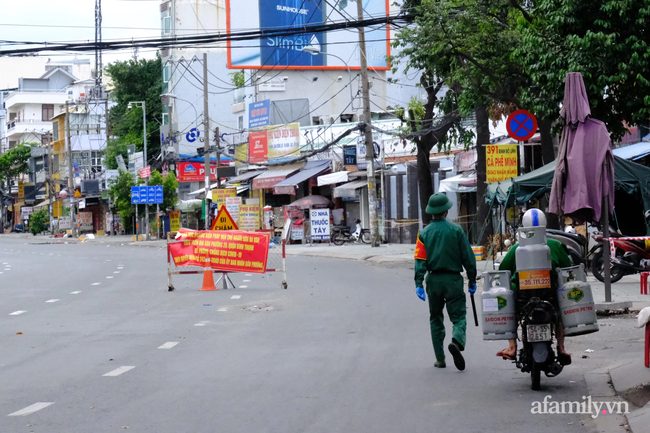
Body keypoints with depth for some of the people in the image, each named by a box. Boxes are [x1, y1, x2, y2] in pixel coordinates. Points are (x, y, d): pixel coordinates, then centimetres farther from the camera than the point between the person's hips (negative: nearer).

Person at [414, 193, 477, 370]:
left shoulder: (424, 233, 2)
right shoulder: (456, 230, -3)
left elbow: (420, 260, -6)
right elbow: (468, 257, -4)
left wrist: (419, 284, -9)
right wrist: (472, 281, 3)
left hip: (433, 280, 3)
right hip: (453, 279, -2)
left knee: (436, 319, 14)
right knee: (458, 316, -1)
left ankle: (440, 359, 13)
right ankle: (457, 341, -32)